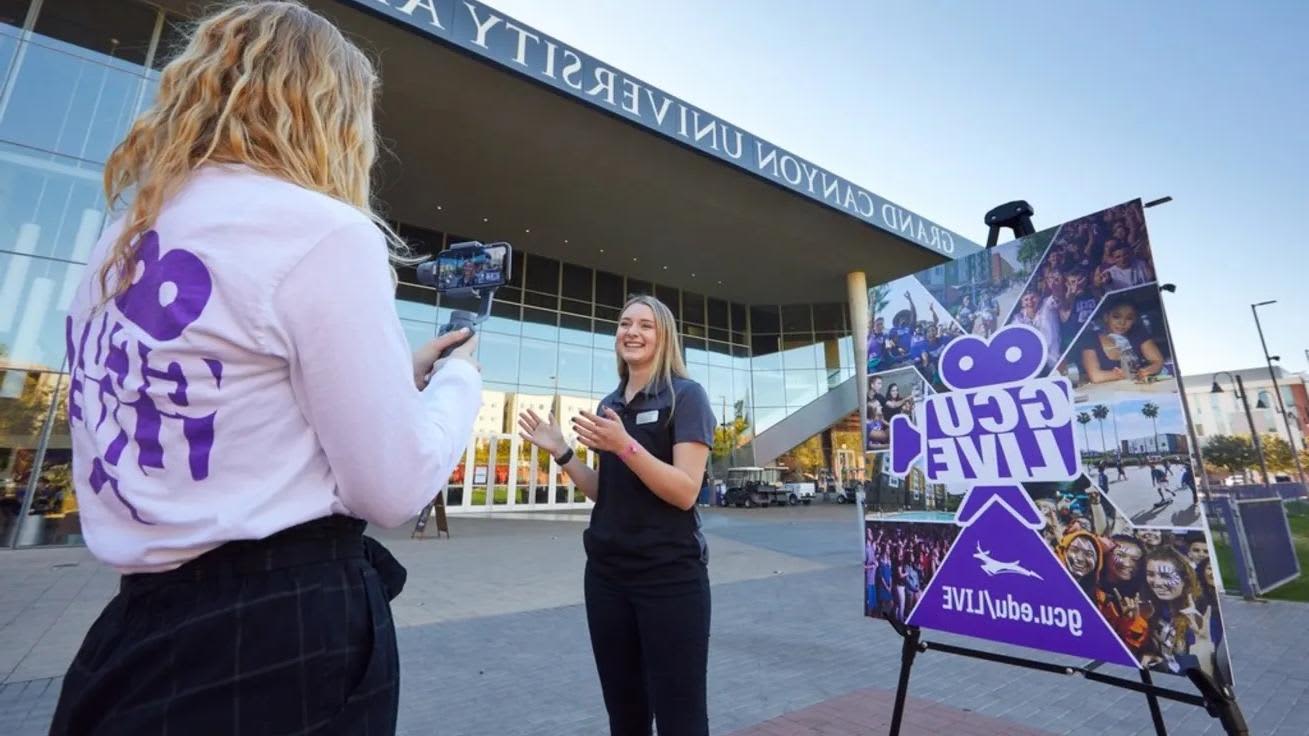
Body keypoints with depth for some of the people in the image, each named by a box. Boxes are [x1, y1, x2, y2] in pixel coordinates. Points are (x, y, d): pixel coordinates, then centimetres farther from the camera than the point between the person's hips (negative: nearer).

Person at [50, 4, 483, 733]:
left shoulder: (121, 240, 9)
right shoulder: (323, 231, -17)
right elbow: (394, 487, -16)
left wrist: (401, 373, 15)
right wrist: (458, 378, 1)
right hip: (286, 632, -8)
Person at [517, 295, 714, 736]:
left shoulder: (685, 395, -7)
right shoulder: (608, 405, 11)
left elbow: (685, 492, -16)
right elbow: (605, 493, 13)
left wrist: (625, 446, -27)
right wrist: (560, 452, 1)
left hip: (670, 575, -5)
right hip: (606, 573, 6)